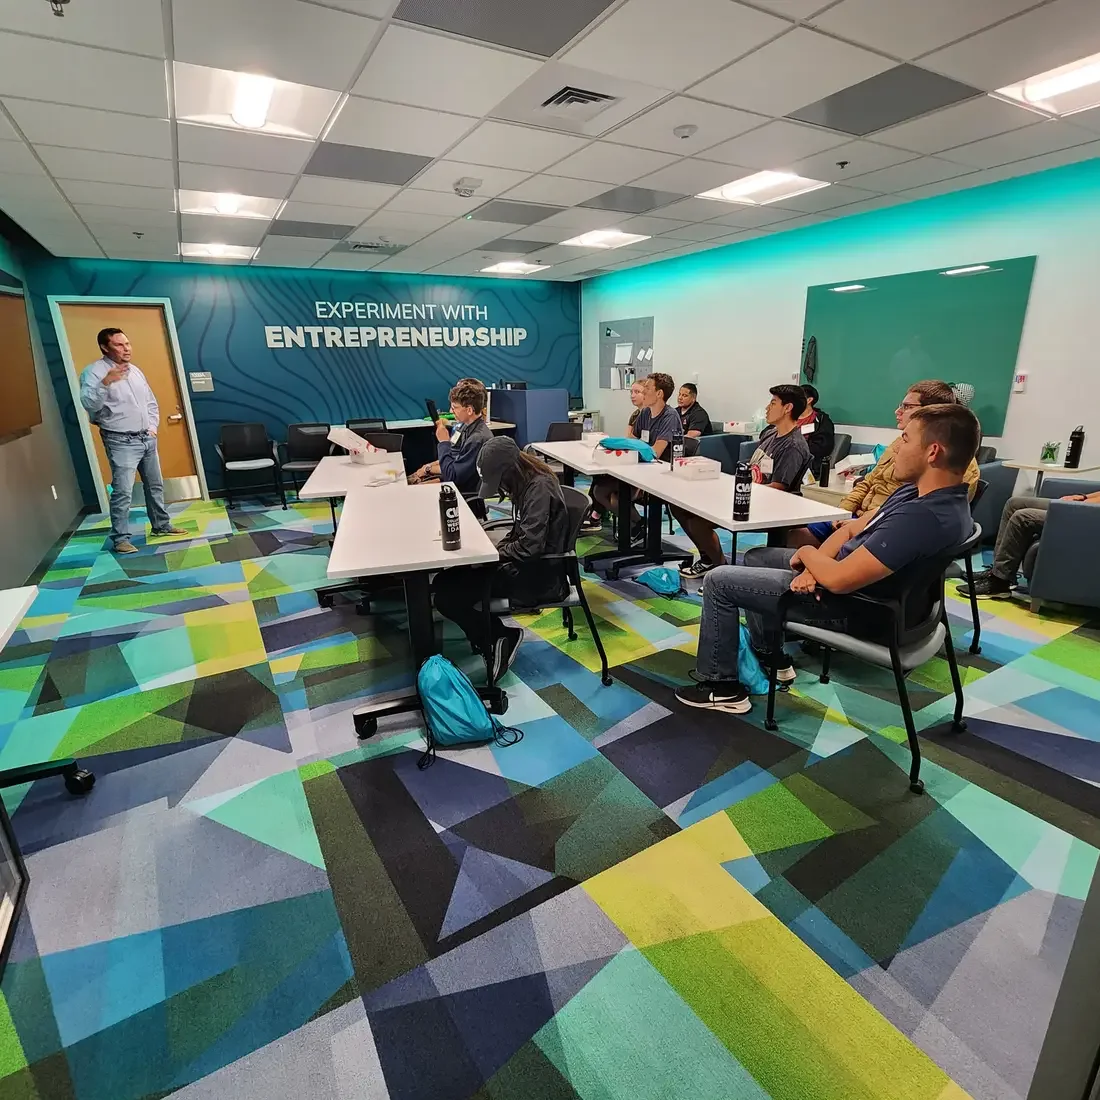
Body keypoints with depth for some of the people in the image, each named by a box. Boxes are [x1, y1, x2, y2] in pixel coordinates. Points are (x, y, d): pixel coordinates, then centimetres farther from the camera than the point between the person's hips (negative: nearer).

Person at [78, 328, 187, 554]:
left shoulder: (135, 370, 12)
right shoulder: (93, 372, -10)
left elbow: (151, 402, 19)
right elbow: (88, 404, -23)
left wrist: (153, 427, 8)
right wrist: (105, 382, -35)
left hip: (147, 438, 7)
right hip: (121, 442, -7)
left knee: (155, 485, 15)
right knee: (123, 492, -11)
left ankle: (161, 525, 28)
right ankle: (121, 538, -5)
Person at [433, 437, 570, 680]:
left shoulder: (539, 488, -21)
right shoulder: (527, 482, 8)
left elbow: (530, 547, -27)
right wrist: (495, 549, 3)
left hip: (538, 573, -10)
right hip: (524, 562, 10)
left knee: (446, 596, -16)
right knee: (444, 581, 1)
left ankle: (500, 640, 1)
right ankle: (499, 637, 4)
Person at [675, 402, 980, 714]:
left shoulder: (924, 517, -34)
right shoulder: (918, 491, -1)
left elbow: (838, 579, -33)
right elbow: (850, 531, 6)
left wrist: (807, 554, -11)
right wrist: (814, 567, -12)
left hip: (852, 605, -10)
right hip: (850, 572, 10)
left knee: (718, 581, -6)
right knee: (755, 556, 23)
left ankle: (721, 686, 10)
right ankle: (771, 657, 30)